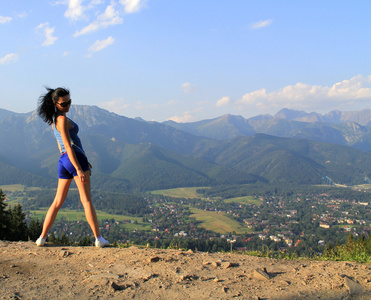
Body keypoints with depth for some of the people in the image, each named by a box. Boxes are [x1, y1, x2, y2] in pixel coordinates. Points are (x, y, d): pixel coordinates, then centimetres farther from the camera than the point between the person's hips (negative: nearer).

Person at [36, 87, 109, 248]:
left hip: (63, 161, 8)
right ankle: (99, 239, -6)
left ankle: (42, 238, 11)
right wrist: (79, 169, -20)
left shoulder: (53, 120, 18)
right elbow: (68, 146, -17)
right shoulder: (62, 119, -10)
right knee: (86, 200, -7)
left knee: (57, 201, 11)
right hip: (75, 159, -8)